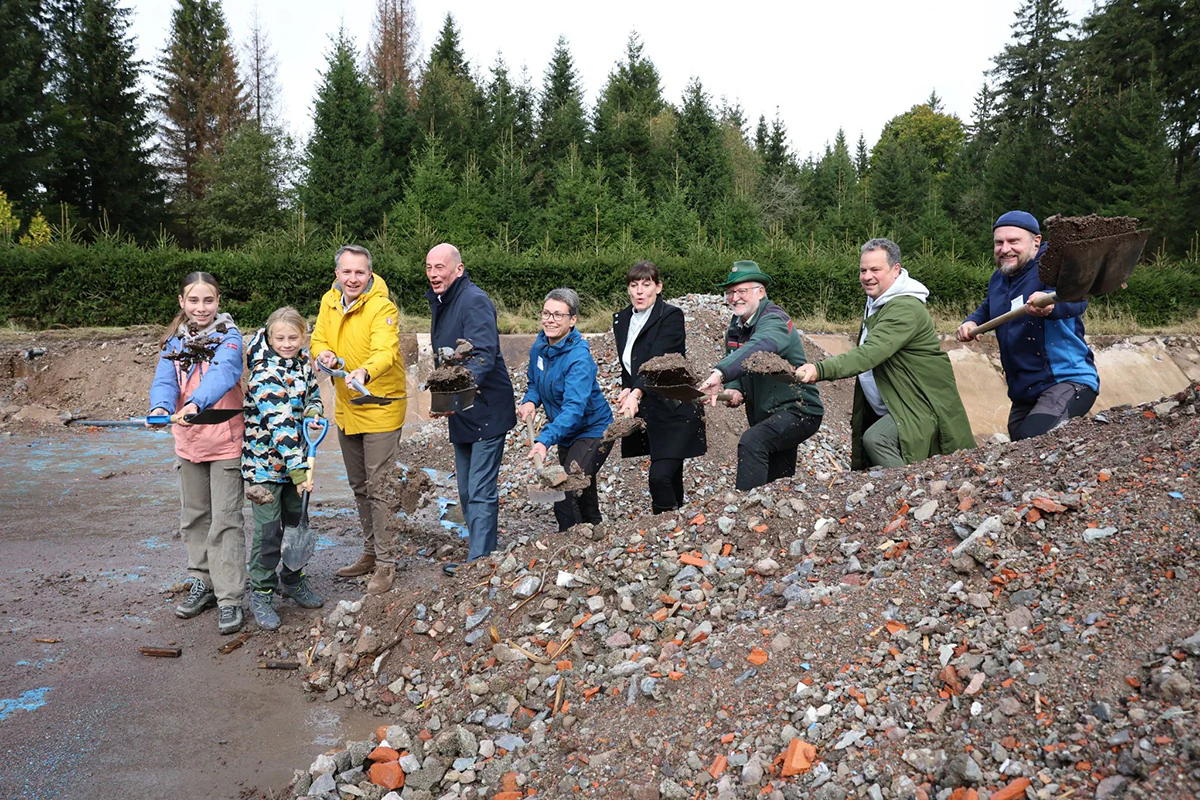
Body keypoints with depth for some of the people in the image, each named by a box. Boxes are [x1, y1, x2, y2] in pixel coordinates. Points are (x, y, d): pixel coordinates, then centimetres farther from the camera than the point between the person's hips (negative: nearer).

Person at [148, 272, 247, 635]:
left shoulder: (229, 336, -8)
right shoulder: (174, 342, 7)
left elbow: (223, 373, -28)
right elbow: (164, 380, -8)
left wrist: (196, 403, -46)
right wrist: (161, 407, -31)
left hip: (225, 441, -5)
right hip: (188, 441, 6)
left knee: (225, 520, -4)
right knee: (194, 516, 16)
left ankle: (229, 598, 3)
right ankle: (203, 583, 31)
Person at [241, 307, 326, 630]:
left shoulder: (303, 361, 2)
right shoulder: (266, 375, -23)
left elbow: (312, 394, 17)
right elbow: (280, 426, -27)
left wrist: (313, 412, -8)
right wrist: (299, 470, -29)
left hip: (298, 457, 7)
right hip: (266, 461, -7)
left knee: (298, 521, 17)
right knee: (268, 529, -3)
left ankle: (293, 579, 34)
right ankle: (260, 593, 12)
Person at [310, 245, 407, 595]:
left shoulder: (382, 307, -20)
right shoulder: (330, 301, 2)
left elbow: (385, 351, -33)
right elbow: (319, 338, 7)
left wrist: (364, 373, -53)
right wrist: (324, 354, -17)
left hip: (380, 409, -8)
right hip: (346, 408, 8)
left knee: (378, 487, -5)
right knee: (359, 486, 18)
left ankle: (386, 563, 8)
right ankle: (371, 552, 34)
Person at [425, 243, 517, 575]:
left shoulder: (474, 301, -18)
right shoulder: (439, 302, 12)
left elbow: (484, 355, -30)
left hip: (486, 409, -10)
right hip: (460, 412, 10)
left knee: (481, 491, -6)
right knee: (467, 491, 16)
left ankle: (478, 560, 1)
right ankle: (483, 549, 28)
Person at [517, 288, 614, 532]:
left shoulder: (579, 358, -29)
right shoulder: (539, 346, -6)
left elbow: (574, 407, -39)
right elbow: (535, 384, 10)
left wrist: (545, 440, -50)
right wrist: (530, 401, -13)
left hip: (592, 431, -8)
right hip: (566, 434, 8)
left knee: (564, 491, -20)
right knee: (582, 494, 22)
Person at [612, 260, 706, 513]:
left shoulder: (671, 316, -10)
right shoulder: (621, 319, 10)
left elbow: (658, 360, -24)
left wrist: (636, 393, -38)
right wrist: (626, 390, -4)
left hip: (675, 411, -6)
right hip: (647, 412, 6)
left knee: (660, 476, -17)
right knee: (670, 479, 12)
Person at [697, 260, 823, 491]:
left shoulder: (773, 320, -21)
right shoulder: (736, 325, 6)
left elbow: (758, 348, -43)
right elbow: (733, 361, 9)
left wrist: (720, 373, -59)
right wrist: (734, 390, -16)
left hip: (798, 411, -9)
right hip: (767, 416, 9)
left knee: (751, 442, -33)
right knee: (778, 485, 19)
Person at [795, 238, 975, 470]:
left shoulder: (906, 309, -22)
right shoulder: (876, 303, 12)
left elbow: (871, 353, -36)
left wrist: (821, 369, -48)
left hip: (922, 407, -10)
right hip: (890, 408, 10)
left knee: (876, 439, -32)